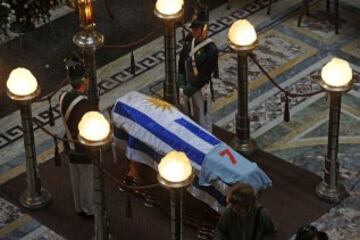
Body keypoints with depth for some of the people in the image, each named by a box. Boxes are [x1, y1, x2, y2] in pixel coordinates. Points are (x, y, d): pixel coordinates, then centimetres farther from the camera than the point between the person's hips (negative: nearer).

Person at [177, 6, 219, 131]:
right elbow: (182, 62, 2)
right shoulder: (189, 39, -7)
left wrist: (187, 91, -21)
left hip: (201, 90, -6)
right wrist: (181, 87, -4)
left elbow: (204, 77, -24)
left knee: (202, 121, 9)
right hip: (187, 87, 6)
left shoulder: (211, 50, -26)